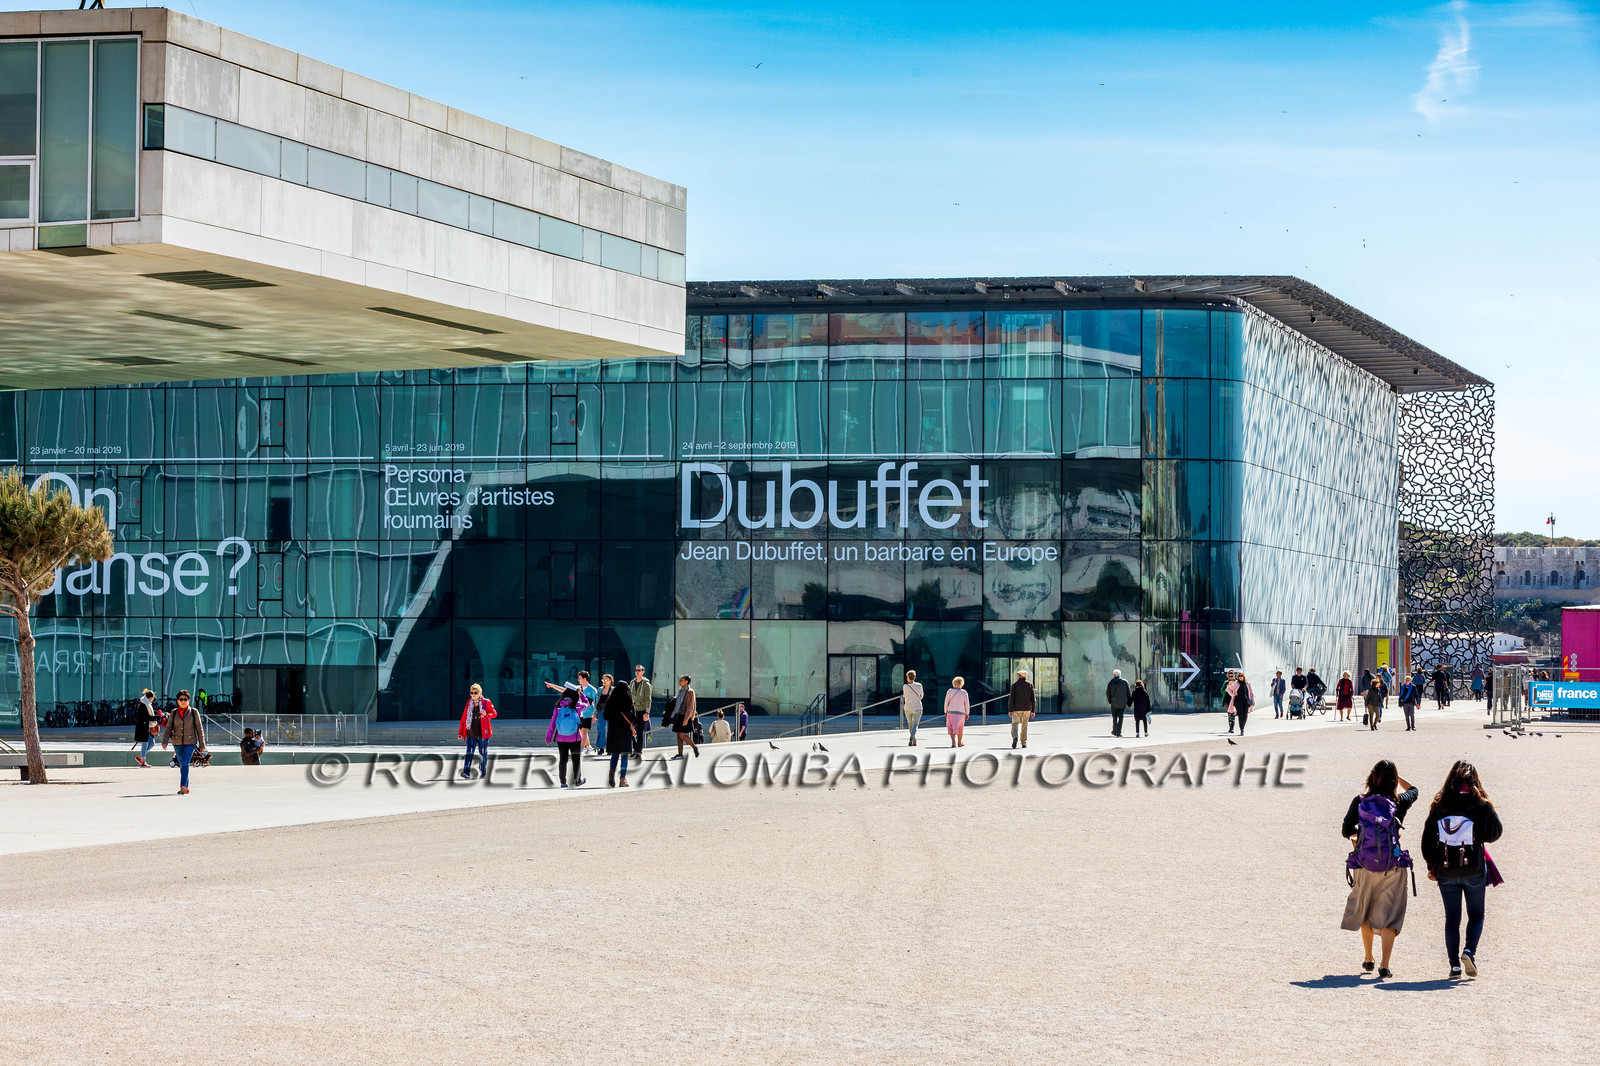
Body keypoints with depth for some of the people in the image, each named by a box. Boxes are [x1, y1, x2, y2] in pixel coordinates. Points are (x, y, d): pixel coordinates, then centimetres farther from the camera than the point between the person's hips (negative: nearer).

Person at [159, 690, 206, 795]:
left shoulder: (194, 712, 1)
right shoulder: (174, 713, 6)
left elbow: (199, 729, 4)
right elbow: (168, 728, 3)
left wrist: (202, 744, 3)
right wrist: (164, 742, -10)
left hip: (190, 742, -3)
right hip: (177, 743, 3)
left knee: (185, 764, -17)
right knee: (182, 765, 9)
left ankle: (183, 787, -24)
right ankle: (186, 787, 19)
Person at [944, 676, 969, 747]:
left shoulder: (949, 691, -2)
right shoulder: (964, 692, -2)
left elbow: (946, 702, -1)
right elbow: (967, 704, 2)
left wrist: (945, 712, 8)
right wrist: (967, 713, 11)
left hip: (951, 712, 0)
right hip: (961, 712, 0)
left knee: (951, 728, 5)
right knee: (960, 728, 15)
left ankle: (953, 741, -14)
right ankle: (959, 743, 26)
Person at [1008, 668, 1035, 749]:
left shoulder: (1015, 684, -4)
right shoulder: (1030, 684, 2)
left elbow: (1011, 698, -8)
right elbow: (1033, 698, 2)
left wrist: (1010, 710, -5)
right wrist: (1033, 710, 6)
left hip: (1017, 708, -2)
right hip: (1027, 708, 2)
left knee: (1015, 724, 3)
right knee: (1024, 726, 11)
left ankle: (1015, 737, -24)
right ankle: (1024, 743, 12)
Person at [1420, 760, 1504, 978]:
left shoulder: (1439, 805, 0)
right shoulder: (1480, 805, -7)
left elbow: (1428, 838, 3)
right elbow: (1494, 834, 0)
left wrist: (1431, 866, 12)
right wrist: (1492, 813, 16)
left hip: (1446, 871, 2)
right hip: (1473, 870, -2)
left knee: (1452, 918, 9)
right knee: (1476, 914, 13)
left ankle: (1454, 964, 3)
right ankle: (1469, 951, -10)